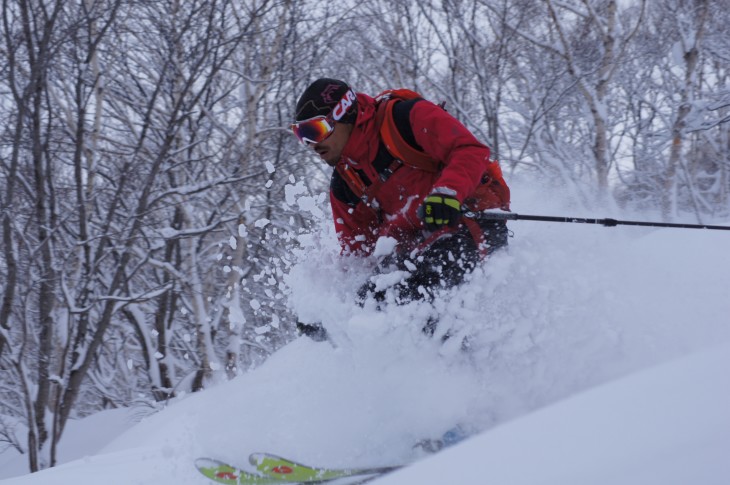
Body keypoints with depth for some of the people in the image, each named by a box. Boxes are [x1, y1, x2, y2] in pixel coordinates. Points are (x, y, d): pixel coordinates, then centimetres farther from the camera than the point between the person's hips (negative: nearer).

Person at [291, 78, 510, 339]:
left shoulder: (404, 117, -6)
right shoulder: (343, 182, 17)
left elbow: (471, 150, -15)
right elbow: (357, 247, 22)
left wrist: (448, 191, -33)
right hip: (419, 243, 8)